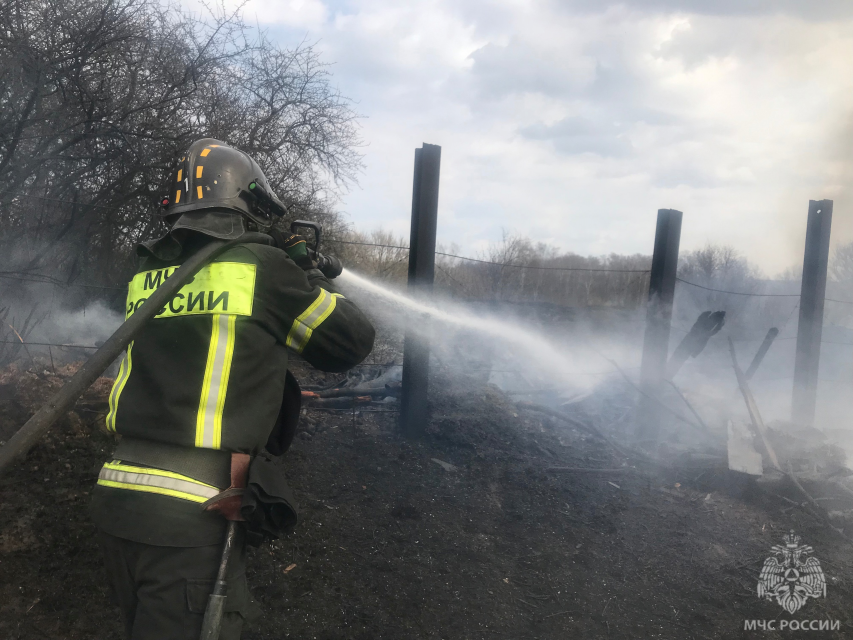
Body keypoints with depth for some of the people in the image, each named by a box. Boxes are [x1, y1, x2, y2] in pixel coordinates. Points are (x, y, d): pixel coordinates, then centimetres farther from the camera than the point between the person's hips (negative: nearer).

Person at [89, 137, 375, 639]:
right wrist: (312, 276, 16)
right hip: (189, 515, -7)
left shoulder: (147, 276, 8)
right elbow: (353, 341, -1)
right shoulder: (263, 267, -9)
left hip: (116, 497, 7)